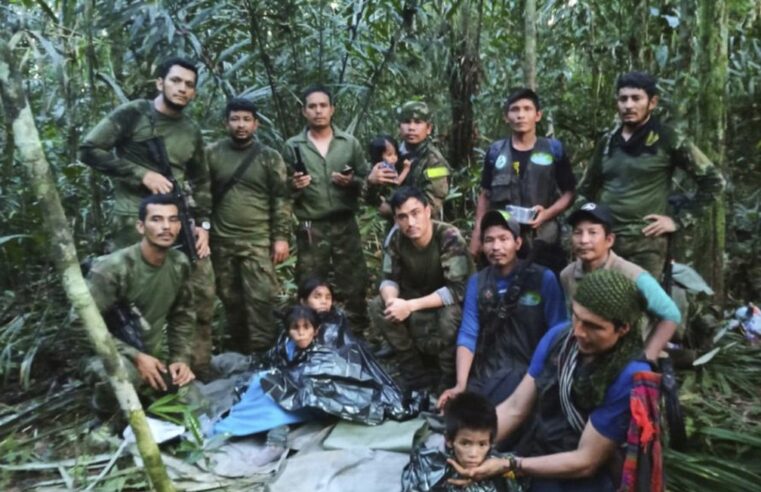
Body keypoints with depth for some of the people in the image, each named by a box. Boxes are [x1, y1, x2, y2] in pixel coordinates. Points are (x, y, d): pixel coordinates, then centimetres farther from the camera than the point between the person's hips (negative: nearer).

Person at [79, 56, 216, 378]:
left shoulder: (192, 132, 15)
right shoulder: (132, 114, -2)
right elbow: (89, 150, -6)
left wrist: (203, 223, 8)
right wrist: (142, 174, -13)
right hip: (136, 219, -5)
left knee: (203, 291, 5)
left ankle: (199, 369, 19)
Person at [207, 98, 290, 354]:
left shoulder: (270, 157, 2)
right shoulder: (212, 154, 5)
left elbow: (281, 200, 0)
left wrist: (281, 237, -6)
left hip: (258, 241, -2)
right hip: (221, 241, 2)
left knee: (260, 298, -6)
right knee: (230, 299, 11)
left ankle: (262, 352, 4)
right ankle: (237, 349, 27)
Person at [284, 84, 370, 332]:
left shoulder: (350, 143, 7)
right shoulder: (293, 146, 4)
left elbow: (366, 182, 8)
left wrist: (352, 182, -12)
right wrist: (294, 186, -15)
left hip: (345, 225, 1)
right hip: (310, 229, 0)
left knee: (353, 285, 5)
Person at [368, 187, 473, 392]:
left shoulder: (449, 238, -29)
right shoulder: (395, 238, -15)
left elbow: (457, 290, -32)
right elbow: (389, 279, -8)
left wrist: (410, 306, -37)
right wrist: (392, 300, -32)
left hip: (450, 302, -5)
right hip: (417, 296, 5)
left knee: (450, 315, -38)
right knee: (377, 307, -19)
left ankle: (449, 377, -9)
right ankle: (414, 370, -4)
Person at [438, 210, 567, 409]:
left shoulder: (543, 278, -3)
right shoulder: (476, 281, 7)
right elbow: (468, 334, 0)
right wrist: (461, 385, -13)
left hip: (528, 369, -3)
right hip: (485, 372, 3)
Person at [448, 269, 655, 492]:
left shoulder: (631, 377, -21)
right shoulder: (558, 337, -5)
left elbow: (585, 461, -17)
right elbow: (515, 408, -2)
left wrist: (507, 466, -21)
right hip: (536, 460, 4)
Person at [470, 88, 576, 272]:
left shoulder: (554, 149, 3)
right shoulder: (495, 151, 6)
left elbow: (569, 193, 5)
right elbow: (485, 196, 12)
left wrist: (547, 214, -13)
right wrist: (477, 235, 6)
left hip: (543, 241, -1)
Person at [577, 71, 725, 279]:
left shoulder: (668, 140, -3)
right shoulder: (608, 141, 11)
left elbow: (713, 181, -1)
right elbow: (587, 186, 25)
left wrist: (679, 220, -4)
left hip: (645, 242, -4)